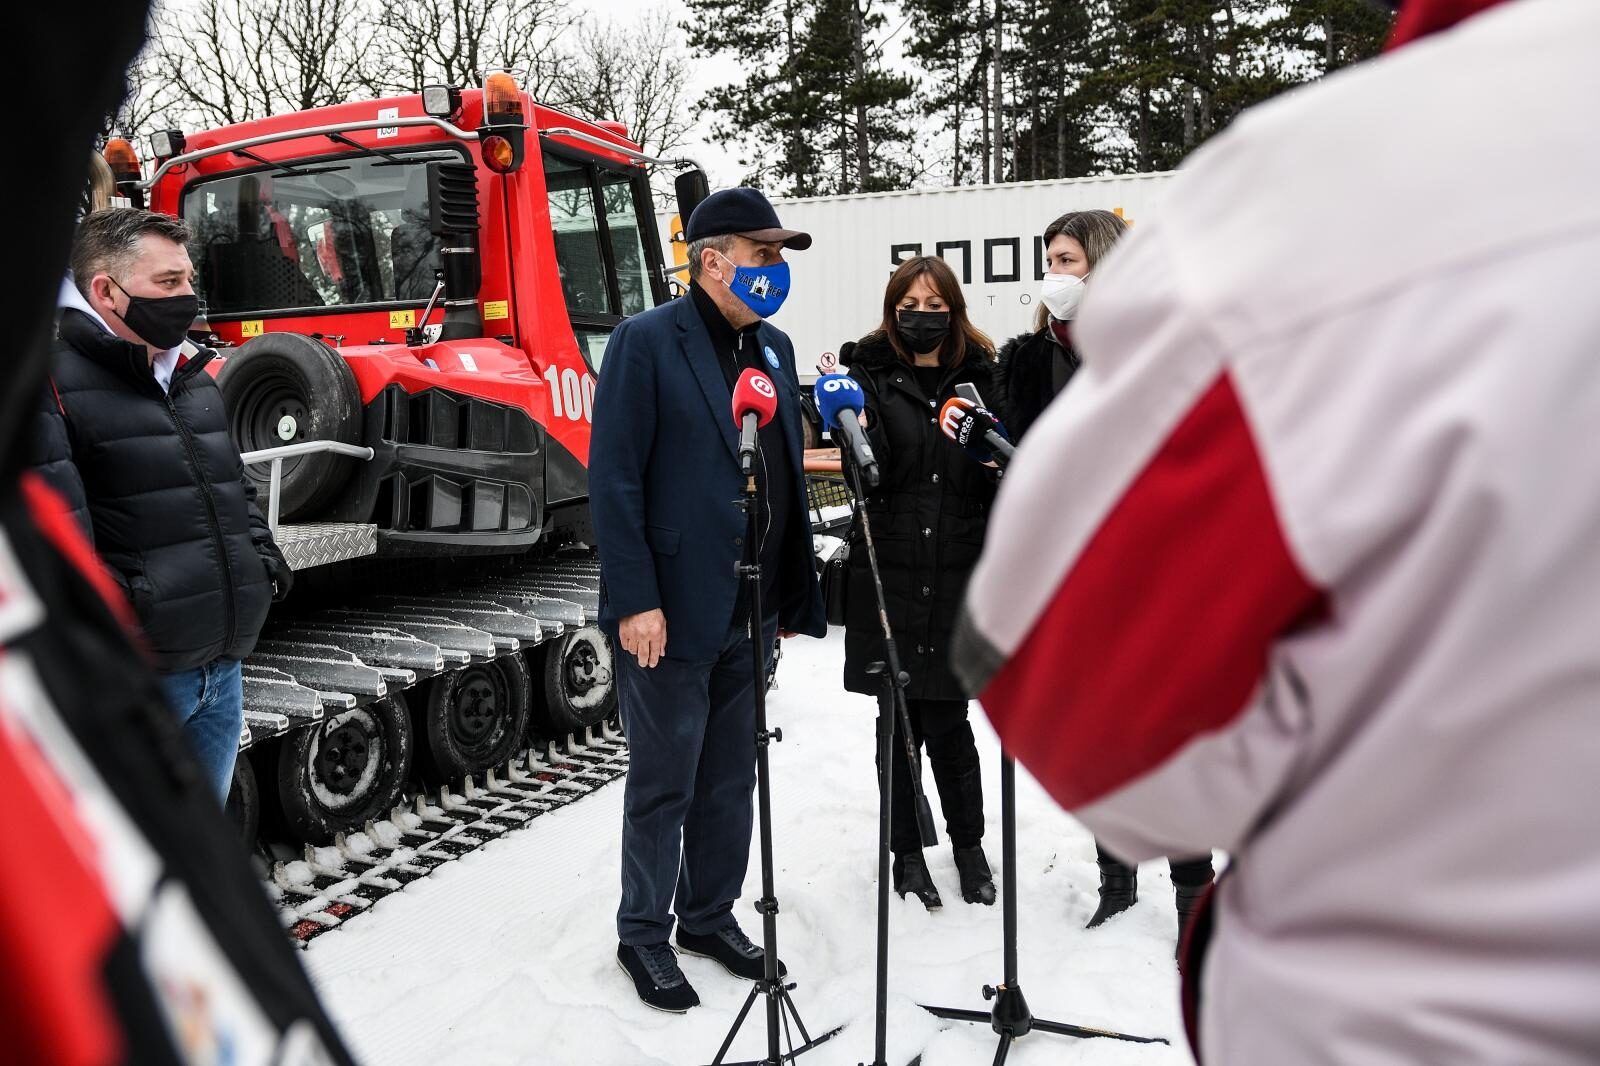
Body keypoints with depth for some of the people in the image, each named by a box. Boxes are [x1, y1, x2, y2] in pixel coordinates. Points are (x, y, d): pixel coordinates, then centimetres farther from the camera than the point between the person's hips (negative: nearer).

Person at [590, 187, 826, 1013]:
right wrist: (635, 599, -18)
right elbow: (613, 478, -13)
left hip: (750, 612, 7)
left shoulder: (774, 349, 13)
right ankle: (643, 935, 26)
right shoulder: (646, 342, -9)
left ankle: (710, 915, 35)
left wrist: (789, 597, 12)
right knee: (664, 782, 7)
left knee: (731, 780, 16)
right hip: (671, 613, -6)